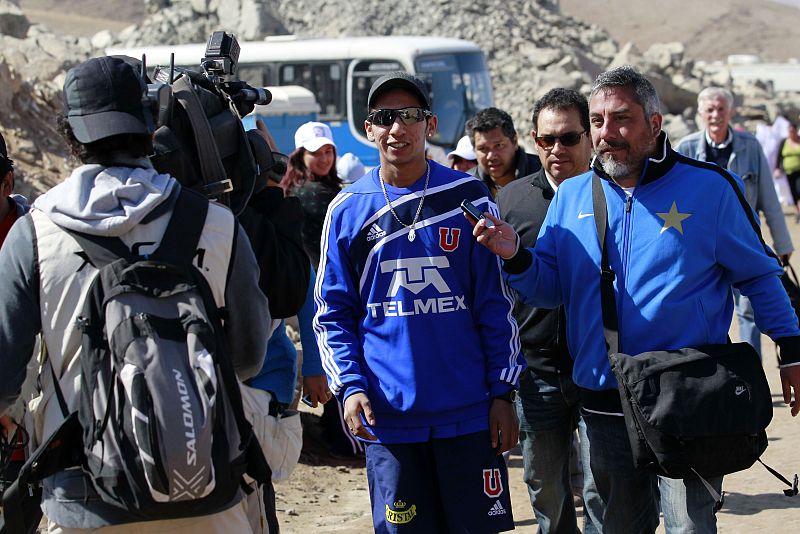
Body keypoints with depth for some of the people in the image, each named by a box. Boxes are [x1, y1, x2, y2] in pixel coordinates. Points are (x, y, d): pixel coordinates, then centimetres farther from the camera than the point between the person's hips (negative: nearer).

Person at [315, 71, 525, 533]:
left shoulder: (468, 198, 2)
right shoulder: (348, 210, 4)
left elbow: (497, 304, 3)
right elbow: (334, 313, 7)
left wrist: (503, 392, -1)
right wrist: (350, 386, -6)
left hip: (469, 412, 0)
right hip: (387, 416, 1)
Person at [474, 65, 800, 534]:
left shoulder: (709, 187, -2)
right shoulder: (571, 196, 8)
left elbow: (759, 275, 6)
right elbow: (550, 289, 8)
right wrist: (515, 257, -11)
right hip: (603, 406, 4)